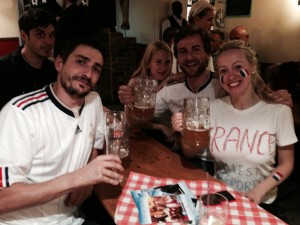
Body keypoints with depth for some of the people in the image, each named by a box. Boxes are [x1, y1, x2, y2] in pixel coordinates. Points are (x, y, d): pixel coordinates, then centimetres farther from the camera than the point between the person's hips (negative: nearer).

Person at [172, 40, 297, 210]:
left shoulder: (279, 112, -10)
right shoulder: (213, 107, -3)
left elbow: (286, 164, 0)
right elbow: (192, 154, 3)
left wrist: (259, 191, -13)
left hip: (260, 204, -1)